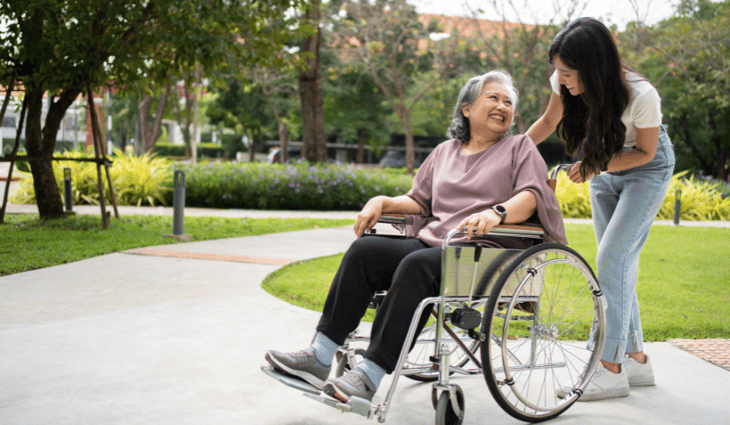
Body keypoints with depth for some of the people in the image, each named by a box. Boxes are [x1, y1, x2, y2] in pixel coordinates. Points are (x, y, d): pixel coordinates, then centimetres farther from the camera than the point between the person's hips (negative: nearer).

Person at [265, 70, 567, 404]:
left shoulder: (521, 148, 11)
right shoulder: (445, 151, 25)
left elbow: (530, 197, -6)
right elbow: (418, 201, 25)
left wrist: (496, 213, -26)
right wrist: (383, 202, 5)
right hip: (432, 243, 6)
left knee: (416, 265, -34)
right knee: (364, 250, -18)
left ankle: (371, 375, -37)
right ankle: (320, 356, -21)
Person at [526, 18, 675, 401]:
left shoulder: (641, 96, -35)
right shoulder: (565, 83, -22)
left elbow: (645, 152, -18)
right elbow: (548, 122, -1)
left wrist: (596, 167, -26)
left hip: (647, 169, -6)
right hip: (603, 167, 6)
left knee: (612, 258, -16)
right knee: (619, 263, 5)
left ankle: (611, 369, -11)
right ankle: (636, 359, 15)